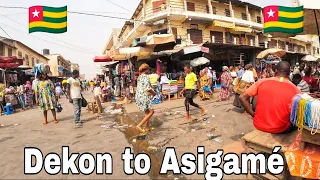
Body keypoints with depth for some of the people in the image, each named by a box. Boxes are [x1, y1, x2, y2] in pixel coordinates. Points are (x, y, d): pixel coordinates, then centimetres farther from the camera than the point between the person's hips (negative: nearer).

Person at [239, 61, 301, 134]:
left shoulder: (262, 82, -6)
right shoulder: (294, 89, -7)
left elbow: (242, 97, -6)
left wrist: (253, 114, 0)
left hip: (259, 125, 1)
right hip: (280, 129, -1)